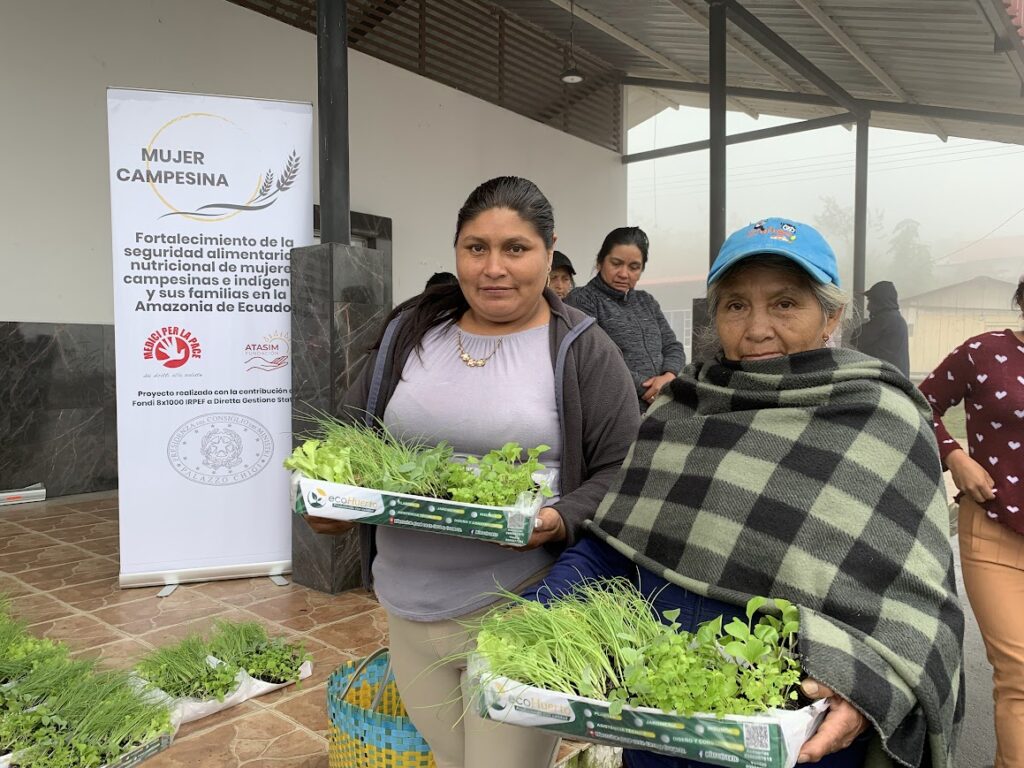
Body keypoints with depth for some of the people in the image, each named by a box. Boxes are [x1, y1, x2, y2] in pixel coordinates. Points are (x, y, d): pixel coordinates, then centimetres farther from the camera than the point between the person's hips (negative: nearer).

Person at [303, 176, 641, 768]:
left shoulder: (583, 350, -5)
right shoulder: (410, 331, 7)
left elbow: (621, 471, -6)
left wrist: (561, 520, -23)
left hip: (522, 609, -4)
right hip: (410, 608, 5)